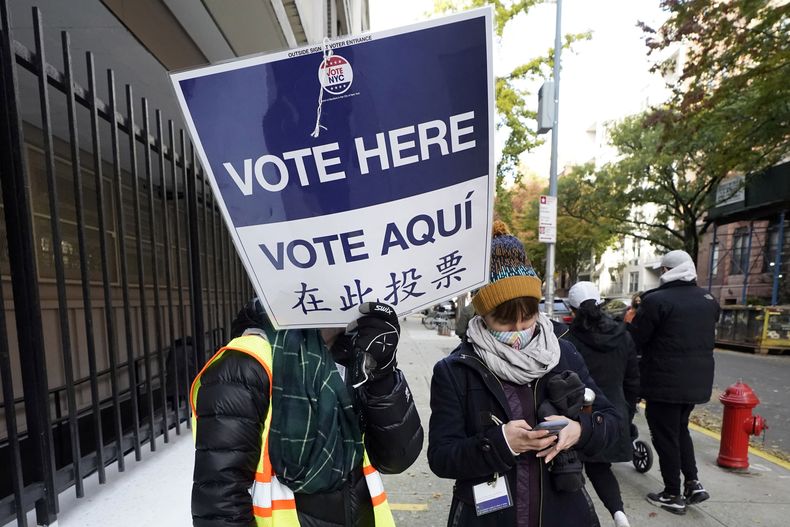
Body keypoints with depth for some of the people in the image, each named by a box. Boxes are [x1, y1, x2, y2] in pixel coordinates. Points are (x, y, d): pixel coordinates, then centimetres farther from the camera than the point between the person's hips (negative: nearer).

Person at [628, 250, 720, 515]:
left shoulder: (656, 300, -19)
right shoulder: (709, 300, 5)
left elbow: (634, 340, -16)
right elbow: (704, 336, 16)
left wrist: (632, 320, 3)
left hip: (664, 381, -7)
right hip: (698, 380, 7)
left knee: (665, 435, 8)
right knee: (680, 429, 26)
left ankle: (673, 495, 18)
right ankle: (693, 482, 24)